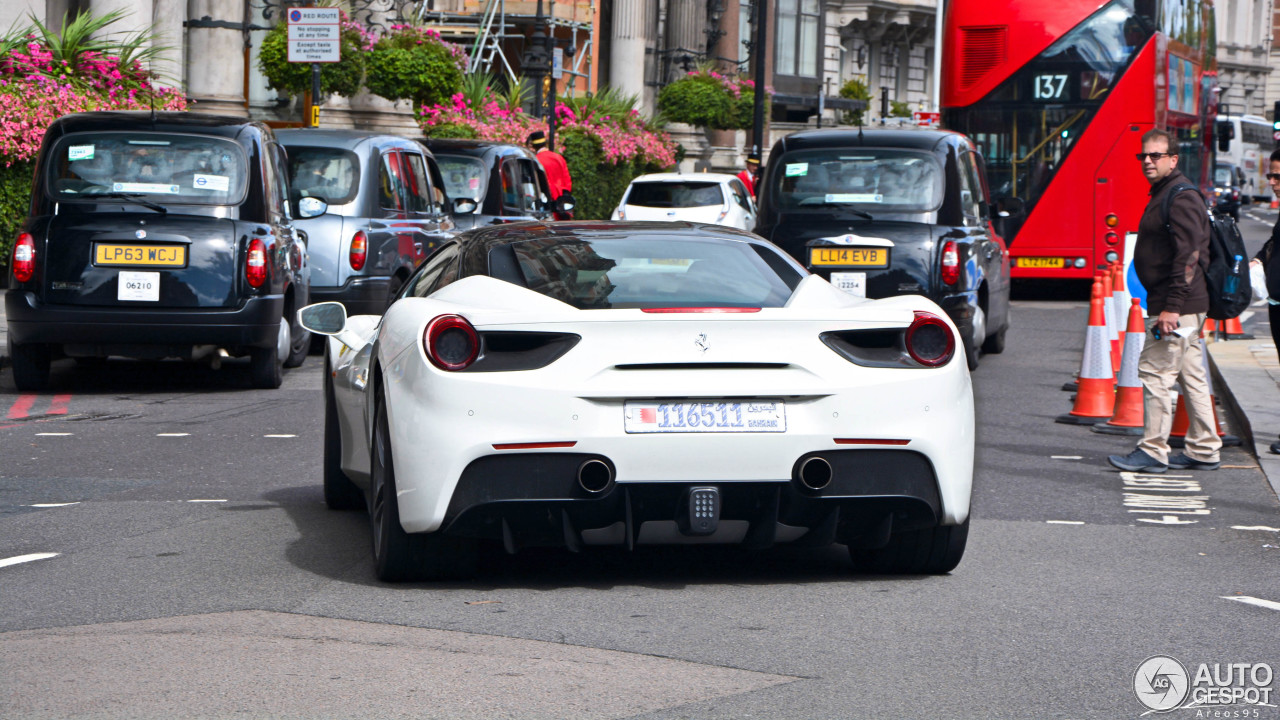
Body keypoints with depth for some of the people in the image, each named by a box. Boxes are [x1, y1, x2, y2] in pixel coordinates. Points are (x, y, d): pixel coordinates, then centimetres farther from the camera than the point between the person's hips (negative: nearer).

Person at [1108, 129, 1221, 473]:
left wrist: (1172, 307, -25)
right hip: (1182, 306, 11)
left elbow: (1188, 256, -22)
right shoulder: (1163, 194, 17)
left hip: (1178, 305, -11)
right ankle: (1204, 451, 17)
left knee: (1155, 372, -9)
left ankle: (1153, 451, -8)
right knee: (1191, 376, 12)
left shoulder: (1181, 198, -15)